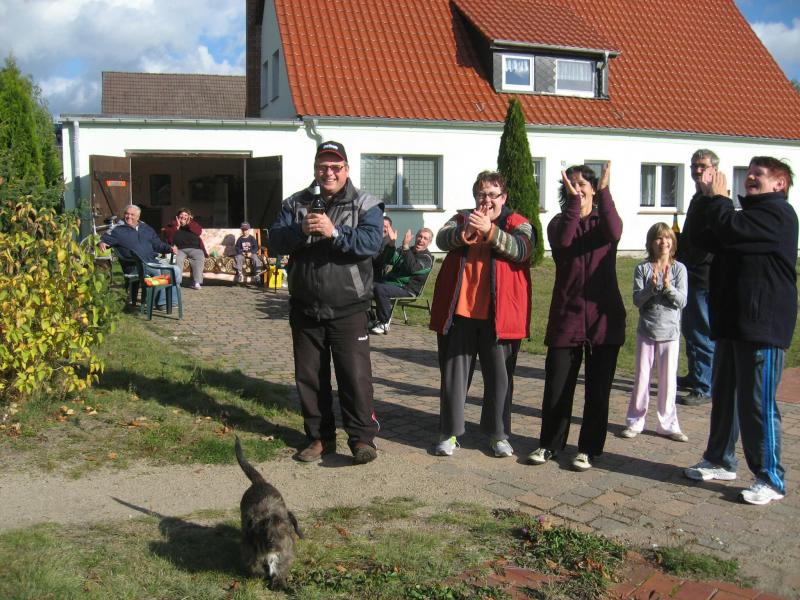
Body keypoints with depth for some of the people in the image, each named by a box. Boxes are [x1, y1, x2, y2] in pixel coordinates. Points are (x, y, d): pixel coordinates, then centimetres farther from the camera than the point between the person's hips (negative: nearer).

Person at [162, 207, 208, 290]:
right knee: (177, 259, -34)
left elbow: (199, 231, 3)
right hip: (179, 248, -1)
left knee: (200, 258, -30)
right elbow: (167, 234, 2)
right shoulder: (173, 224, 19)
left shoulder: (192, 223, 23)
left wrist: (189, 224, -8)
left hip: (194, 248, 1)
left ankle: (196, 282, -34)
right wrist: (177, 226, -7)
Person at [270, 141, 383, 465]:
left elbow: (371, 242, -16)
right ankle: (320, 436, 25)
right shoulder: (295, 203, 9)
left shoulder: (365, 204, -1)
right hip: (305, 308, 4)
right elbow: (277, 240, -2)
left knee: (355, 374, -5)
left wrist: (334, 232, -27)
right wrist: (300, 229, -21)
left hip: (348, 308, -4)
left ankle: (362, 437, 6)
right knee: (309, 376, 11)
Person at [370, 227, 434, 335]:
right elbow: (390, 260, 7)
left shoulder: (427, 258, -3)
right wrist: (391, 244, -9)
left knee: (380, 289, -31)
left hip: (406, 289, -7)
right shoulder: (407, 251, 19)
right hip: (390, 282, 7)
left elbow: (413, 268, -23)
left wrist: (405, 246, -28)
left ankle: (384, 324, -18)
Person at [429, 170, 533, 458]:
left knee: (499, 374, 7)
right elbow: (442, 239, -10)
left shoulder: (518, 224, 5)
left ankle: (498, 433, 21)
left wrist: (490, 231, -31)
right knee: (453, 372, 7)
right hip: (459, 310, 2)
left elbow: (521, 249, -16)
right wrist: (465, 232, -31)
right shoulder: (461, 219, 11)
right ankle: (450, 432, 18)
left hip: (499, 314, -1)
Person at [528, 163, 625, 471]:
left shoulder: (602, 221, 6)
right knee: (556, 385, 5)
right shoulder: (559, 223, 7)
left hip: (604, 316, 0)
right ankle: (550, 444, 22)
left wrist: (604, 191, -24)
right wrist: (573, 201, -22)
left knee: (598, 388, 5)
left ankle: (588, 449, 18)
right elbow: (563, 240, -18)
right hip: (566, 315, 1)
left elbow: (615, 232, -20)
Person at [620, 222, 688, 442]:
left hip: (670, 332, 0)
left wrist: (668, 286, -23)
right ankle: (635, 421, 16)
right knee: (641, 377, 6)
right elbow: (637, 300, -8)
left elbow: (682, 301, -7)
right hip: (646, 330, 0)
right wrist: (651, 287, -23)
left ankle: (668, 424, 17)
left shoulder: (679, 269, -1)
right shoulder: (642, 268, -3)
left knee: (668, 379, 6)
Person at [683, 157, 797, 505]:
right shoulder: (749, 213, 21)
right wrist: (705, 198, 2)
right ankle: (719, 461, 29)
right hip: (731, 322, 10)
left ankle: (770, 480, 6)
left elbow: (730, 230, -25)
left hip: (762, 326, -10)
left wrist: (717, 198, -8)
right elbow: (702, 237, 13)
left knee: (758, 404, -5)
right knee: (723, 395, 16)